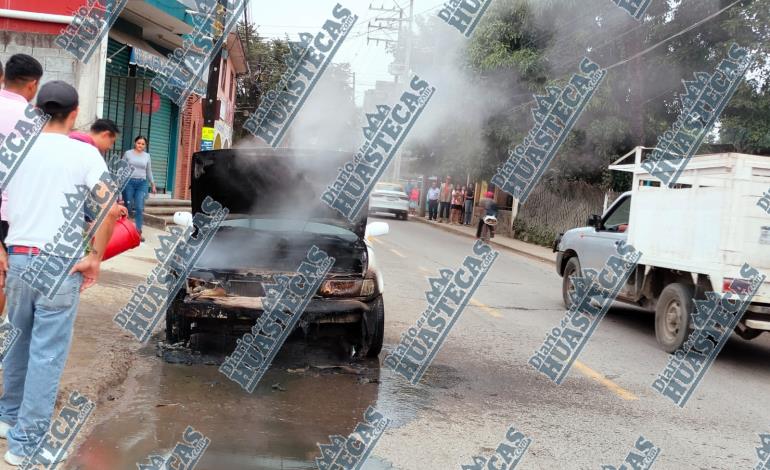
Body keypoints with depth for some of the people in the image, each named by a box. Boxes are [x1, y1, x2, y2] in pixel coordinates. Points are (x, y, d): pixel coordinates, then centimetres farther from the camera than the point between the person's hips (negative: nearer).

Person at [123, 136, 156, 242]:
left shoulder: (147, 156, 10)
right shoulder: (128, 153, 4)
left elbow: (149, 172, 16)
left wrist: (153, 185, 15)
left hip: (142, 183, 1)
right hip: (129, 182, -1)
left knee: (140, 208, -7)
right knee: (128, 207, 2)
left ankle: (138, 231, -5)